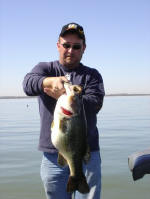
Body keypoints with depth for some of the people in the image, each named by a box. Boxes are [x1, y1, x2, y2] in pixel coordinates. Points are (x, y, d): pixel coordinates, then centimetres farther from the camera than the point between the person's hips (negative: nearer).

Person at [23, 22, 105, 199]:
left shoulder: (92, 75, 10)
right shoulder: (44, 68, 10)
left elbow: (95, 103, -9)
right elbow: (28, 83, -13)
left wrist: (63, 96, -17)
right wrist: (51, 81, -34)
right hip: (52, 154, 1)